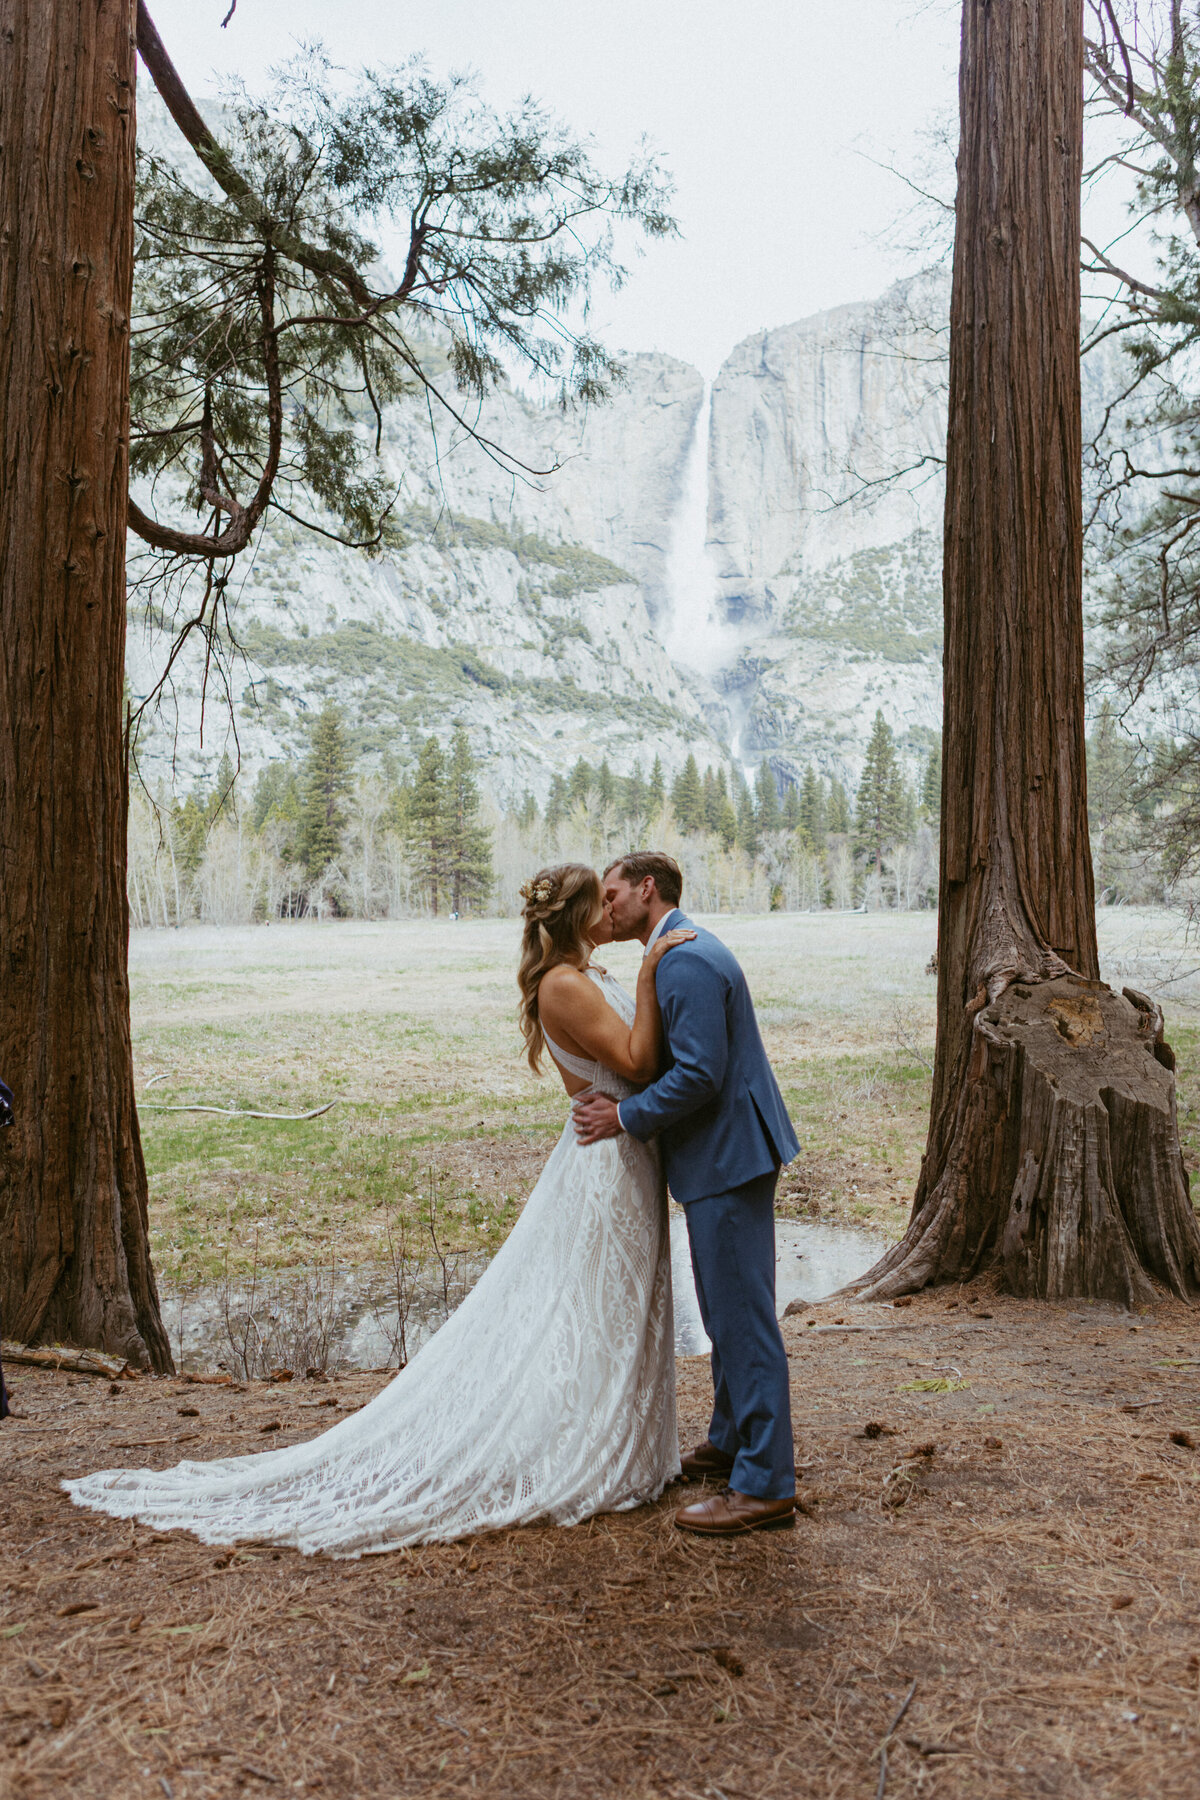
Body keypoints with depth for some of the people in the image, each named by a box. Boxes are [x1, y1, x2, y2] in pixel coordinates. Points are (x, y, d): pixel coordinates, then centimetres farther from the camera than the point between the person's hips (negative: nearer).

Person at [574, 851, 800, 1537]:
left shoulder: (685, 961, -19)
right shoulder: (685, 950, 15)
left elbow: (699, 1074, -25)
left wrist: (625, 1117, -15)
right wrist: (626, 1105, 15)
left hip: (728, 1155, -11)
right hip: (724, 1152, 11)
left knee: (742, 1314, -4)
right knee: (728, 1309, 21)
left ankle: (765, 1484, 5)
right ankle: (734, 1440, 36)